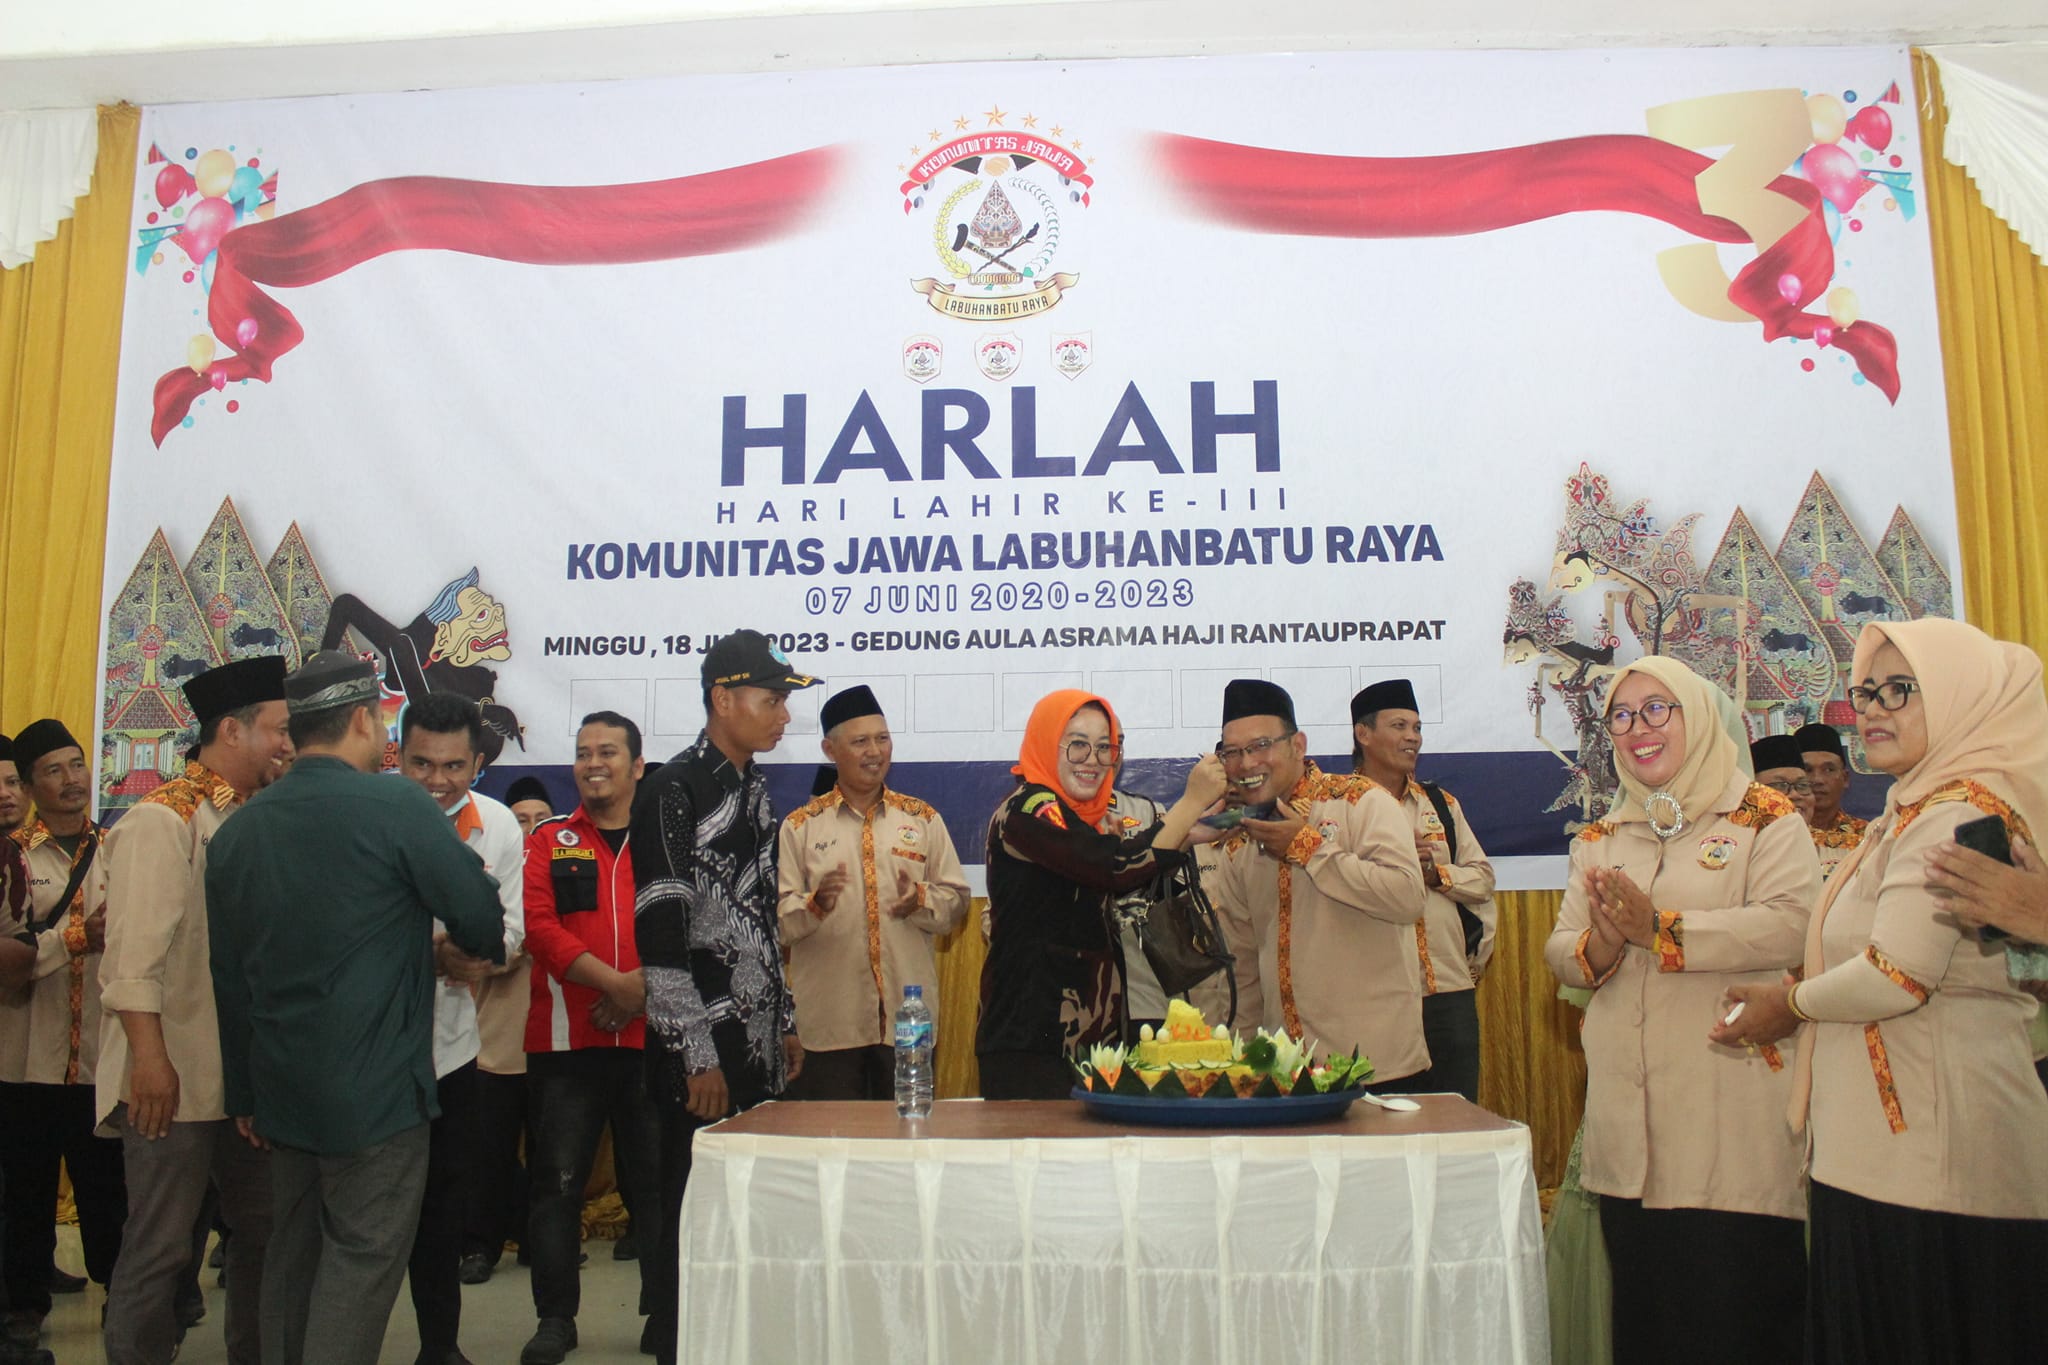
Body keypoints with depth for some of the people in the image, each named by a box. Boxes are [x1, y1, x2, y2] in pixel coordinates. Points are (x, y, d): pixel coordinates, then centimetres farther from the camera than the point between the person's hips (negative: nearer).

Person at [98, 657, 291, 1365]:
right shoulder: (163, 819, -11)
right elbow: (134, 952, -19)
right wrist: (150, 1059, -23)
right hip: (174, 1078, -8)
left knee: (264, 1227, 16)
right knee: (161, 1246, 1)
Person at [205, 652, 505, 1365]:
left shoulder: (237, 829, 5)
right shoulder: (398, 807, -14)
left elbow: (228, 977, 11)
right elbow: (485, 927, -11)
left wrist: (245, 1092, 19)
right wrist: (478, 945, 13)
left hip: (281, 1091, 7)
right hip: (375, 1089, -7)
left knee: (292, 1253, 17)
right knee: (364, 1256, 2)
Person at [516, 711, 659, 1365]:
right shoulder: (550, 840, 7)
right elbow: (540, 926, -5)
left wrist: (644, 987, -15)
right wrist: (612, 981, -15)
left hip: (650, 1036, 0)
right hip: (565, 1039, 0)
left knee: (655, 1180, 7)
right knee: (557, 1181, 5)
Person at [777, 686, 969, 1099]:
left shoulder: (923, 819, 11)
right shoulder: (800, 826, 6)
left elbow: (956, 899, 10)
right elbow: (778, 917, 1)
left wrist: (921, 901, -10)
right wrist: (814, 904, -19)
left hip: (908, 1014, 1)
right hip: (829, 1019, -1)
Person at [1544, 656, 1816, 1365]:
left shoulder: (1764, 817, 0)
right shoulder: (1600, 837, 16)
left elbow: (1791, 925, -16)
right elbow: (1558, 952, 12)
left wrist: (1659, 930, -20)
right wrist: (1598, 948, -11)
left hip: (1731, 1109, -5)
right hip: (1628, 1114, 5)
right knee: (1642, 1306, 12)